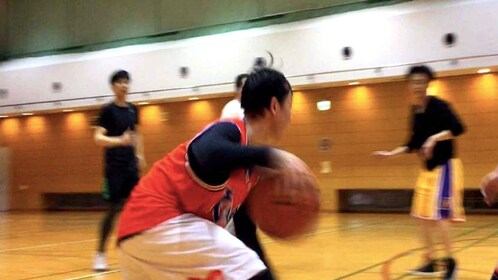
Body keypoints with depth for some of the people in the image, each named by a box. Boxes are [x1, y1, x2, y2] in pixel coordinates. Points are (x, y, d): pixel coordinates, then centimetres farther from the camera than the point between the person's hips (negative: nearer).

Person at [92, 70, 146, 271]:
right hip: (114, 167, -6)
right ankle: (100, 253, 6)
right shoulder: (108, 110, -8)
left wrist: (140, 154, 16)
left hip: (131, 166, 6)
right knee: (113, 209, -5)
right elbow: (98, 138, -17)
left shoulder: (133, 110, 10)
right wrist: (120, 140, -32)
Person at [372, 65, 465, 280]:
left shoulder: (438, 105, -14)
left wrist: (435, 138, -33)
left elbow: (458, 128, -24)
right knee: (422, 216, 7)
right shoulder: (415, 111, 9)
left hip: (445, 166, -8)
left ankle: (450, 261, 3)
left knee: (437, 215, -13)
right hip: (428, 168, 8)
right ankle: (431, 262, 17)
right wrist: (391, 154, 9)